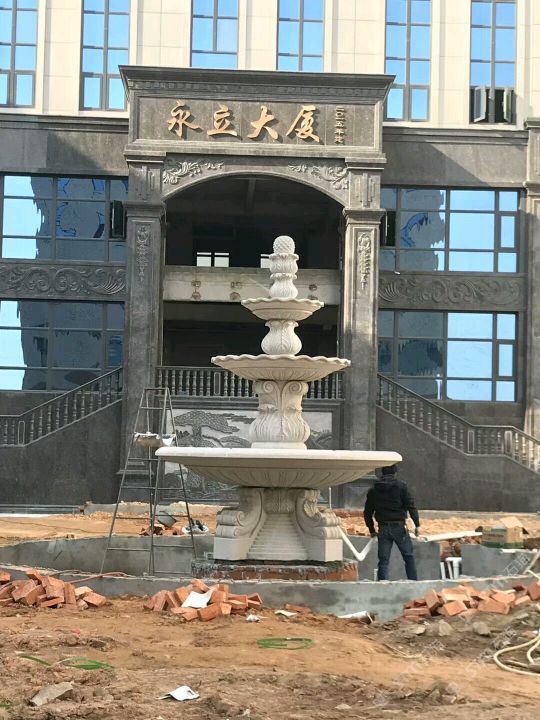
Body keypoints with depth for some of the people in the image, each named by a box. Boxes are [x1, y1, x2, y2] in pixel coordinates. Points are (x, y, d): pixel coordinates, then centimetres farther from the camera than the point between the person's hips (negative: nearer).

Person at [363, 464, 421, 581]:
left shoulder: (374, 489, 9)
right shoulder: (401, 486, -2)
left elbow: (367, 512, 12)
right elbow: (411, 506, -9)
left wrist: (372, 530, 20)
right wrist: (417, 524, -5)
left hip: (383, 528, 2)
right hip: (399, 527, -2)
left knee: (383, 560, 5)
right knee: (409, 557, 10)